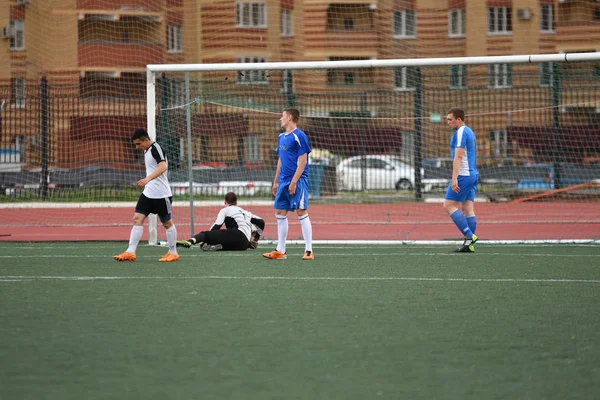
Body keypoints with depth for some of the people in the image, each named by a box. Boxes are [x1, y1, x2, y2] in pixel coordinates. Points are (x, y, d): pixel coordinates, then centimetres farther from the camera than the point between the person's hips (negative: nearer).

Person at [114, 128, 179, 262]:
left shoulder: (156, 148, -17)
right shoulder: (146, 150, 11)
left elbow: (163, 167, -33)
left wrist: (148, 179, -45)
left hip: (161, 194, -8)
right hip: (148, 193, 8)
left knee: (167, 223, 5)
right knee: (137, 219, -2)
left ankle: (173, 253, 18)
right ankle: (130, 252, -5)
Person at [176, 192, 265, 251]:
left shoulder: (225, 210, 18)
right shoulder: (245, 212, 36)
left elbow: (216, 226, 7)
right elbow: (261, 222, 33)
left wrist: (204, 240, 10)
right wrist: (255, 239, 42)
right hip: (244, 244, 6)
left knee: (205, 234, -13)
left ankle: (189, 242, -46)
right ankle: (219, 247, -27)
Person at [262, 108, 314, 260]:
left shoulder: (299, 136, -10)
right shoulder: (281, 137, 15)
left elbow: (302, 161, -14)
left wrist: (294, 182, -19)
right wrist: (276, 182, 19)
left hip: (297, 181, -9)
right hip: (283, 182, 9)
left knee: (301, 213, -7)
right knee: (280, 213, 8)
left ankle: (309, 251, -3)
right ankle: (280, 251, 13)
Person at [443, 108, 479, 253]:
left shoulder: (460, 132, -12)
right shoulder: (469, 132, 18)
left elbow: (458, 157, -19)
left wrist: (454, 178, -23)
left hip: (463, 175, -9)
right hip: (473, 174, 9)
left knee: (449, 205, -7)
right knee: (468, 209, 5)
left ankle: (469, 236, -15)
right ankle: (469, 244, 1)